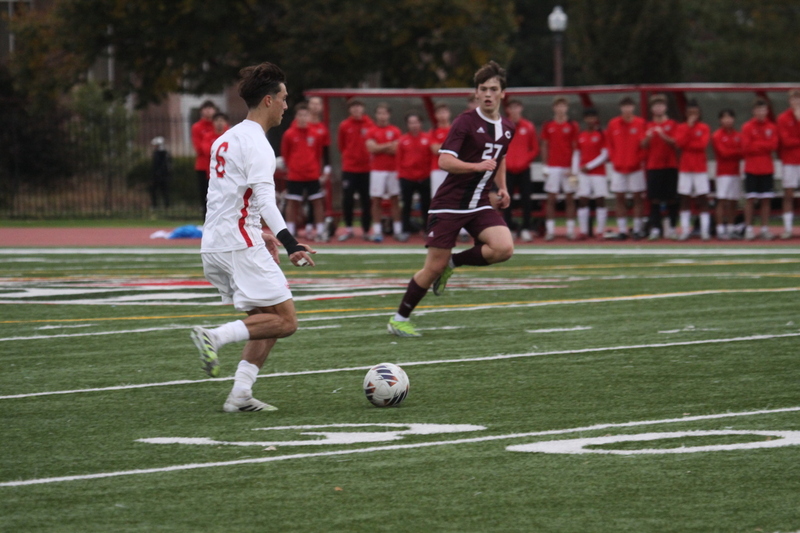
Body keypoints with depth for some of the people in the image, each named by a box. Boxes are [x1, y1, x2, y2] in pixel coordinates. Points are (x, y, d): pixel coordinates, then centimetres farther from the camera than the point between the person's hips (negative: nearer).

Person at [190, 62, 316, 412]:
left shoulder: (226, 139, 18)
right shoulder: (255, 143, -11)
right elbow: (264, 199, -23)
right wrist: (290, 244, -31)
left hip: (214, 245, 9)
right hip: (240, 246, -9)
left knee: (266, 320, 13)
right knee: (284, 321, -9)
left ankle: (240, 394, 2)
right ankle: (216, 337, -19)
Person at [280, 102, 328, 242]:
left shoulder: (316, 134, 1)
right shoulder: (289, 134, -5)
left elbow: (319, 154, 10)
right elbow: (285, 154, 5)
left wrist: (319, 171, 10)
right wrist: (289, 167, 7)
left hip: (313, 175, 2)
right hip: (294, 176, -2)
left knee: (317, 201, 3)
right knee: (292, 203, 4)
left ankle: (321, 232, 9)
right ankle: (290, 232, 12)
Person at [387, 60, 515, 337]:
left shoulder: (507, 128, 8)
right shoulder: (466, 122, -12)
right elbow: (445, 161, -21)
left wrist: (502, 188, 15)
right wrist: (477, 166, -31)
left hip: (479, 205, 5)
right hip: (449, 204, -5)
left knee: (504, 248, -20)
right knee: (434, 268, -5)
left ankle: (453, 263, 6)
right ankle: (399, 319, 13)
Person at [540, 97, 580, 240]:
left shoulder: (573, 126, 3)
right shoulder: (548, 126, 7)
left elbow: (576, 148, 3)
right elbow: (544, 146, 10)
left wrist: (573, 167, -4)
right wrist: (545, 165, 2)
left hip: (568, 167, -1)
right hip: (552, 167, 1)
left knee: (570, 198, 1)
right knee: (551, 199, -1)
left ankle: (570, 230, 5)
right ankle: (550, 230, 1)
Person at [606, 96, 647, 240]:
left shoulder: (640, 123, -2)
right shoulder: (613, 124, 3)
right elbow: (609, 144, 9)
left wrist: (642, 159, -9)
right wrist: (613, 159, 0)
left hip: (636, 167, -2)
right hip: (619, 167, 2)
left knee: (638, 197, 1)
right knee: (619, 198, 2)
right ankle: (622, 229, 6)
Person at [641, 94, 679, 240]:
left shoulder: (672, 124, 5)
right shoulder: (649, 125, 12)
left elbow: (674, 142, -4)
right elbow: (644, 145, 6)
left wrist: (663, 135, -19)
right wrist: (648, 137, -14)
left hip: (670, 166, -1)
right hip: (653, 166, 1)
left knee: (671, 198, -3)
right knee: (654, 198, -4)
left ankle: (669, 226, 2)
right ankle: (655, 228, -4)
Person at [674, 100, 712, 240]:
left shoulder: (704, 128, 3)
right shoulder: (681, 127, 7)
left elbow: (703, 144, -11)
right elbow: (680, 143, -10)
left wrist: (687, 145, -10)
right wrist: (689, 127, -12)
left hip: (700, 169, -2)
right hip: (685, 168, 2)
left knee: (703, 199, -4)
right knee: (685, 199, 2)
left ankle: (705, 230, -5)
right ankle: (685, 229, 4)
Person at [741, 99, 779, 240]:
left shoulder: (772, 127, 7)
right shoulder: (747, 127, -1)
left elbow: (773, 146, -4)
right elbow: (746, 148, -9)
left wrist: (757, 145, -9)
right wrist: (764, 145, -5)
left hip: (767, 169, 2)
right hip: (751, 169, -2)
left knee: (766, 199, 3)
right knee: (750, 199, -4)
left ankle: (765, 228, 7)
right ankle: (749, 228, -1)